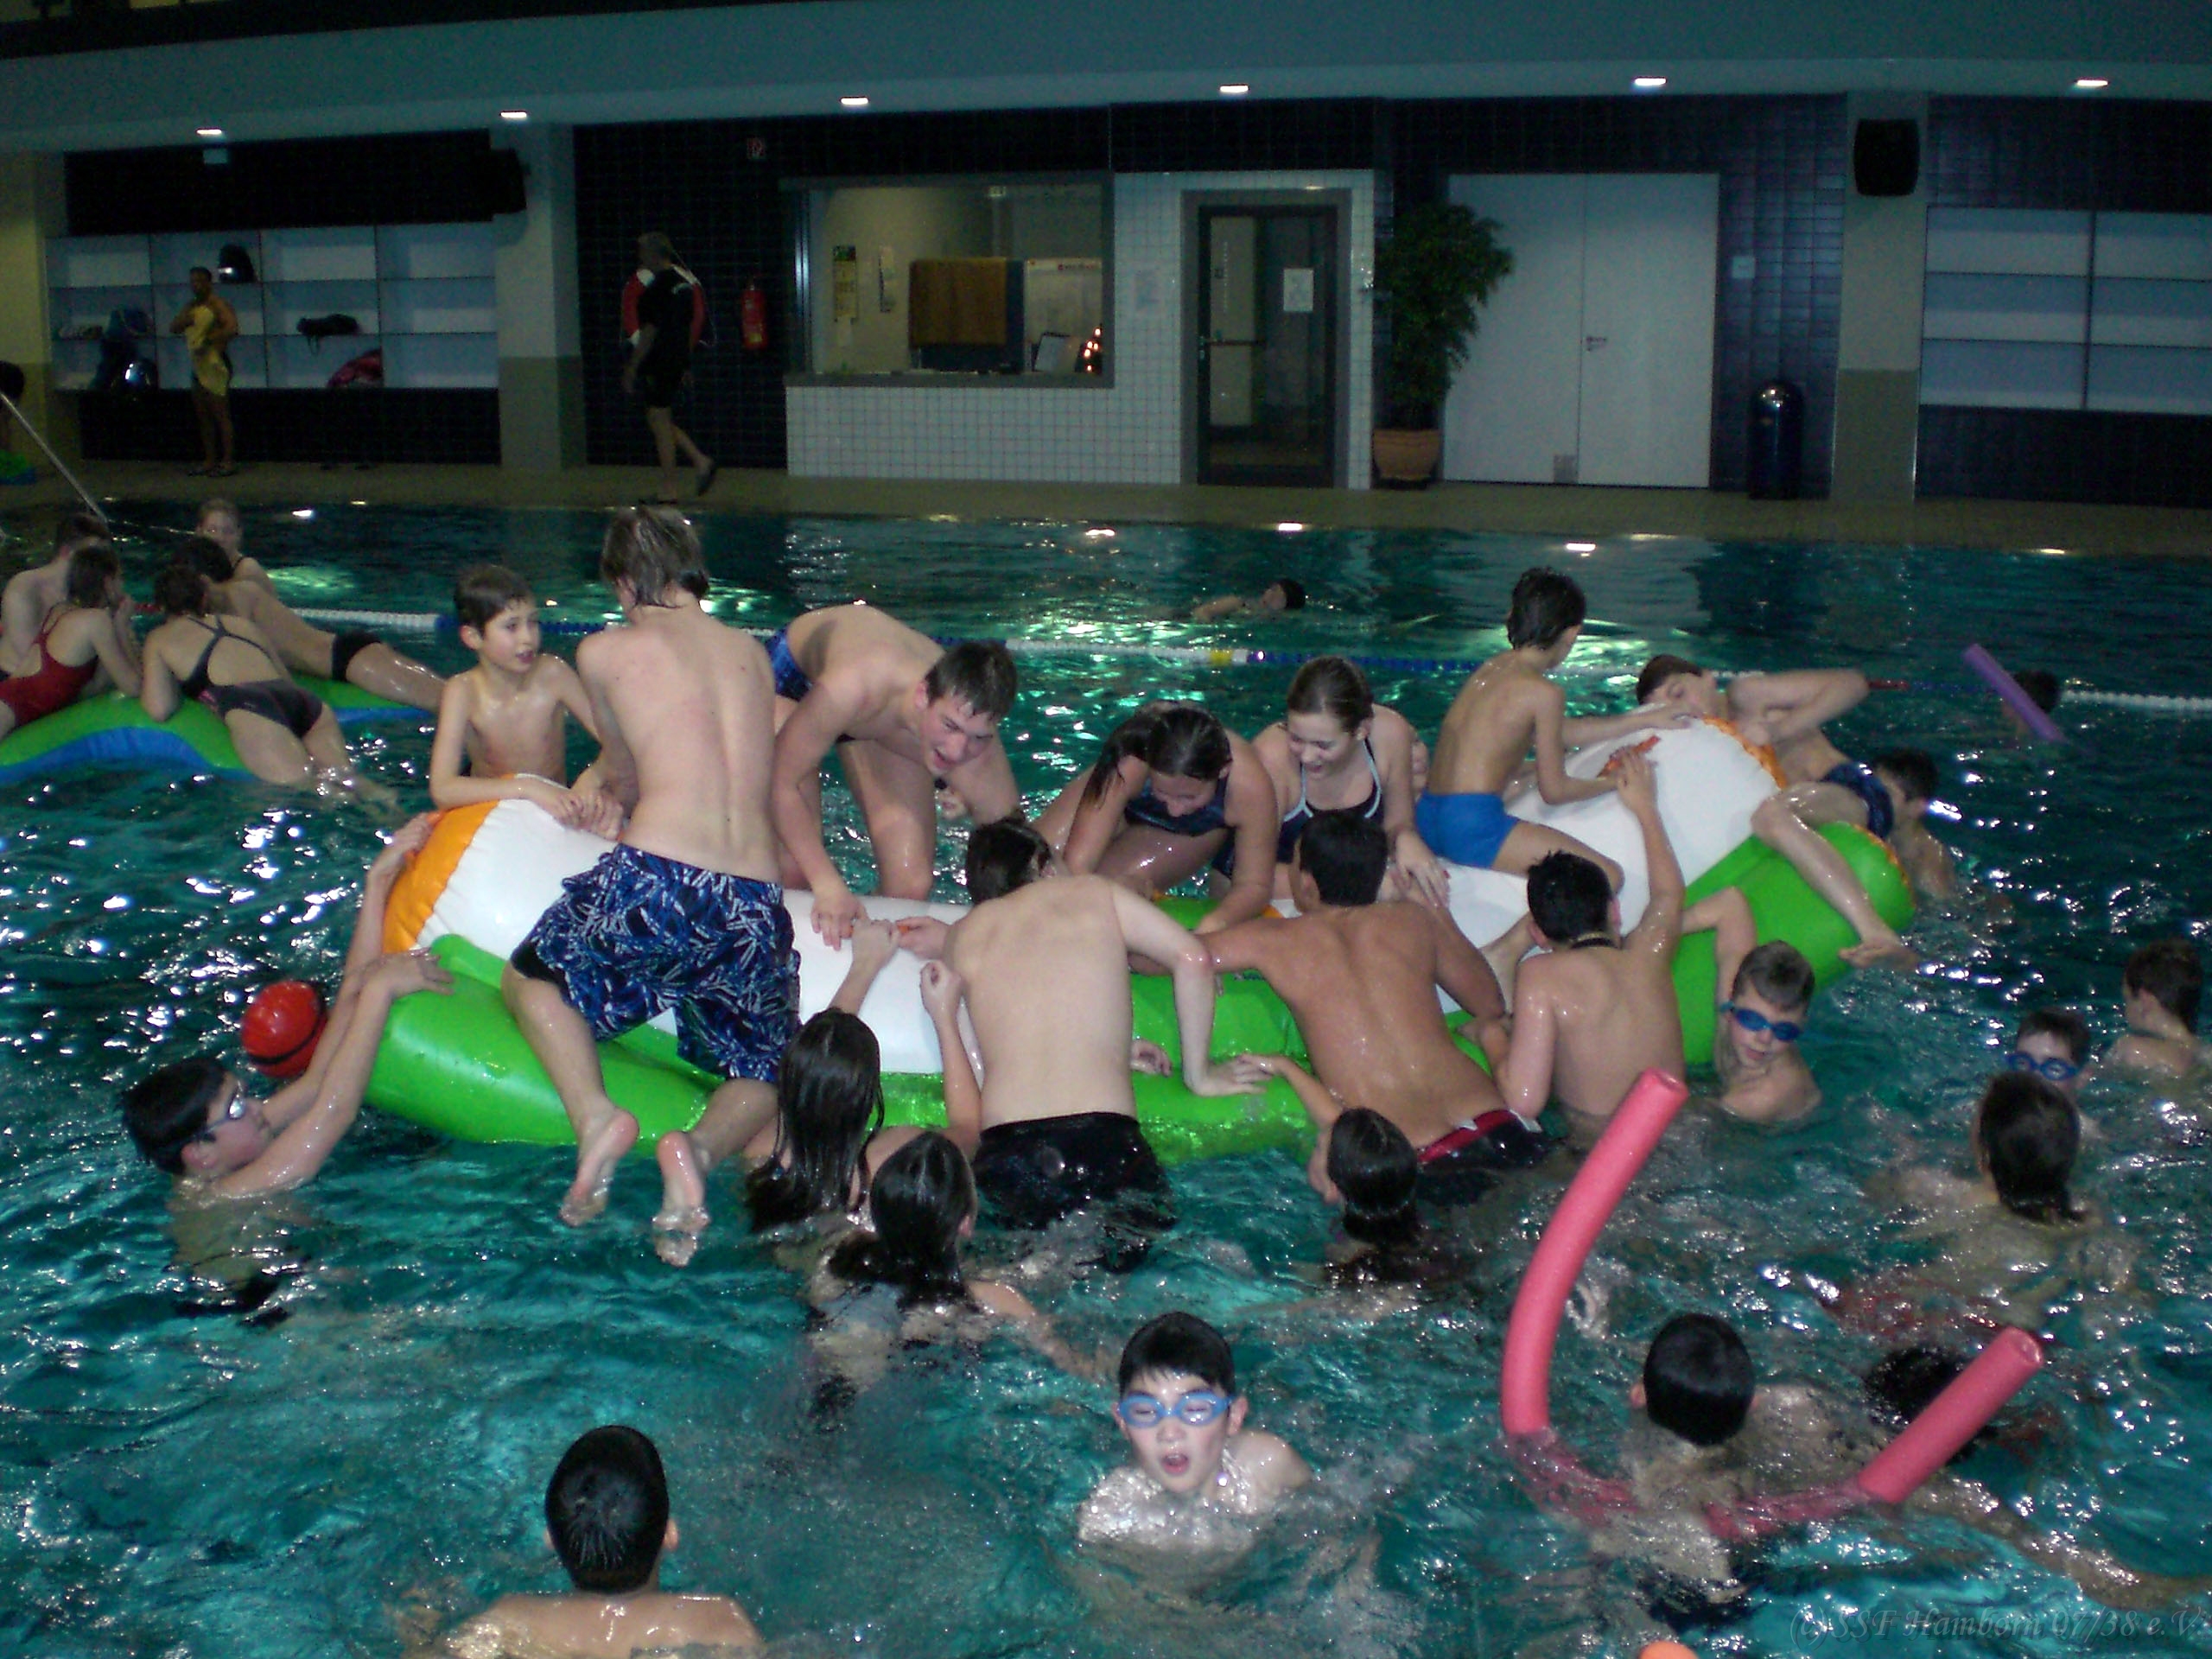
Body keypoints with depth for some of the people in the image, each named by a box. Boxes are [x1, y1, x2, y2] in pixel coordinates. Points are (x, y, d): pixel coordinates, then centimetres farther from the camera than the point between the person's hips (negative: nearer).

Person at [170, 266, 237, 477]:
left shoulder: (218, 304, -8)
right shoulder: (191, 306, 18)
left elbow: (232, 329, -21)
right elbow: (173, 327, 16)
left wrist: (209, 340, -21)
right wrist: (184, 319, -4)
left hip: (215, 364, -9)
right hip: (198, 365, 9)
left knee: (220, 415, -10)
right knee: (203, 417, 11)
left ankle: (228, 461, -9)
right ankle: (210, 461, 16)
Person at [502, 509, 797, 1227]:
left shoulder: (606, 651, 10)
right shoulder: (751, 651, 20)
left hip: (653, 879, -3)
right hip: (755, 901, 3)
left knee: (530, 979, 23)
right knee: (762, 1074, 20)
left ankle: (595, 1114, -5)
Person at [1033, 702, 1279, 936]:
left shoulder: (1249, 785, -43)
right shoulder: (1127, 767, -45)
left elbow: (1254, 884, -31)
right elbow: (1076, 867, -40)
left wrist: (1214, 925, -52)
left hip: (1201, 827, 0)